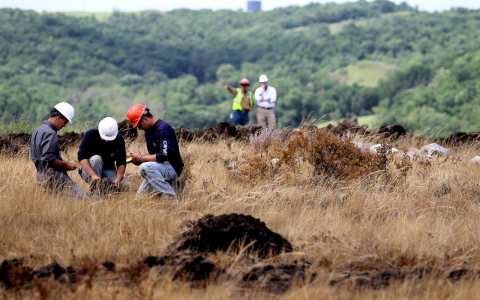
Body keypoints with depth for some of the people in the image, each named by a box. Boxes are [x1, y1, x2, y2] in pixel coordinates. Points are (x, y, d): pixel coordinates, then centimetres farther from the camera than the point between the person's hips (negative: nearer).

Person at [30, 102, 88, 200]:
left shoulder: (37, 131, 17)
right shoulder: (50, 133, -15)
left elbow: (34, 157, 23)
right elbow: (48, 159, -22)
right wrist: (65, 164, -8)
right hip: (54, 176, -10)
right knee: (83, 200, -15)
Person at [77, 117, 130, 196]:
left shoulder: (119, 140, -10)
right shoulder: (90, 135, -19)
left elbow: (121, 162, -8)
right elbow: (81, 157, -28)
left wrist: (118, 178, -28)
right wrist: (93, 174, -42)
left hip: (108, 170, 3)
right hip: (89, 170, -3)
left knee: (125, 186, -22)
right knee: (96, 158, -34)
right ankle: (94, 191, -27)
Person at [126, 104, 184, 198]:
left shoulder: (163, 128, -20)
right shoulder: (148, 130, 9)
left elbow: (165, 155, -28)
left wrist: (141, 158, -22)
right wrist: (137, 158, -6)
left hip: (172, 168, -9)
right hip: (161, 167, 9)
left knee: (145, 167, -35)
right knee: (140, 197, 4)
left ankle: (169, 196, -25)